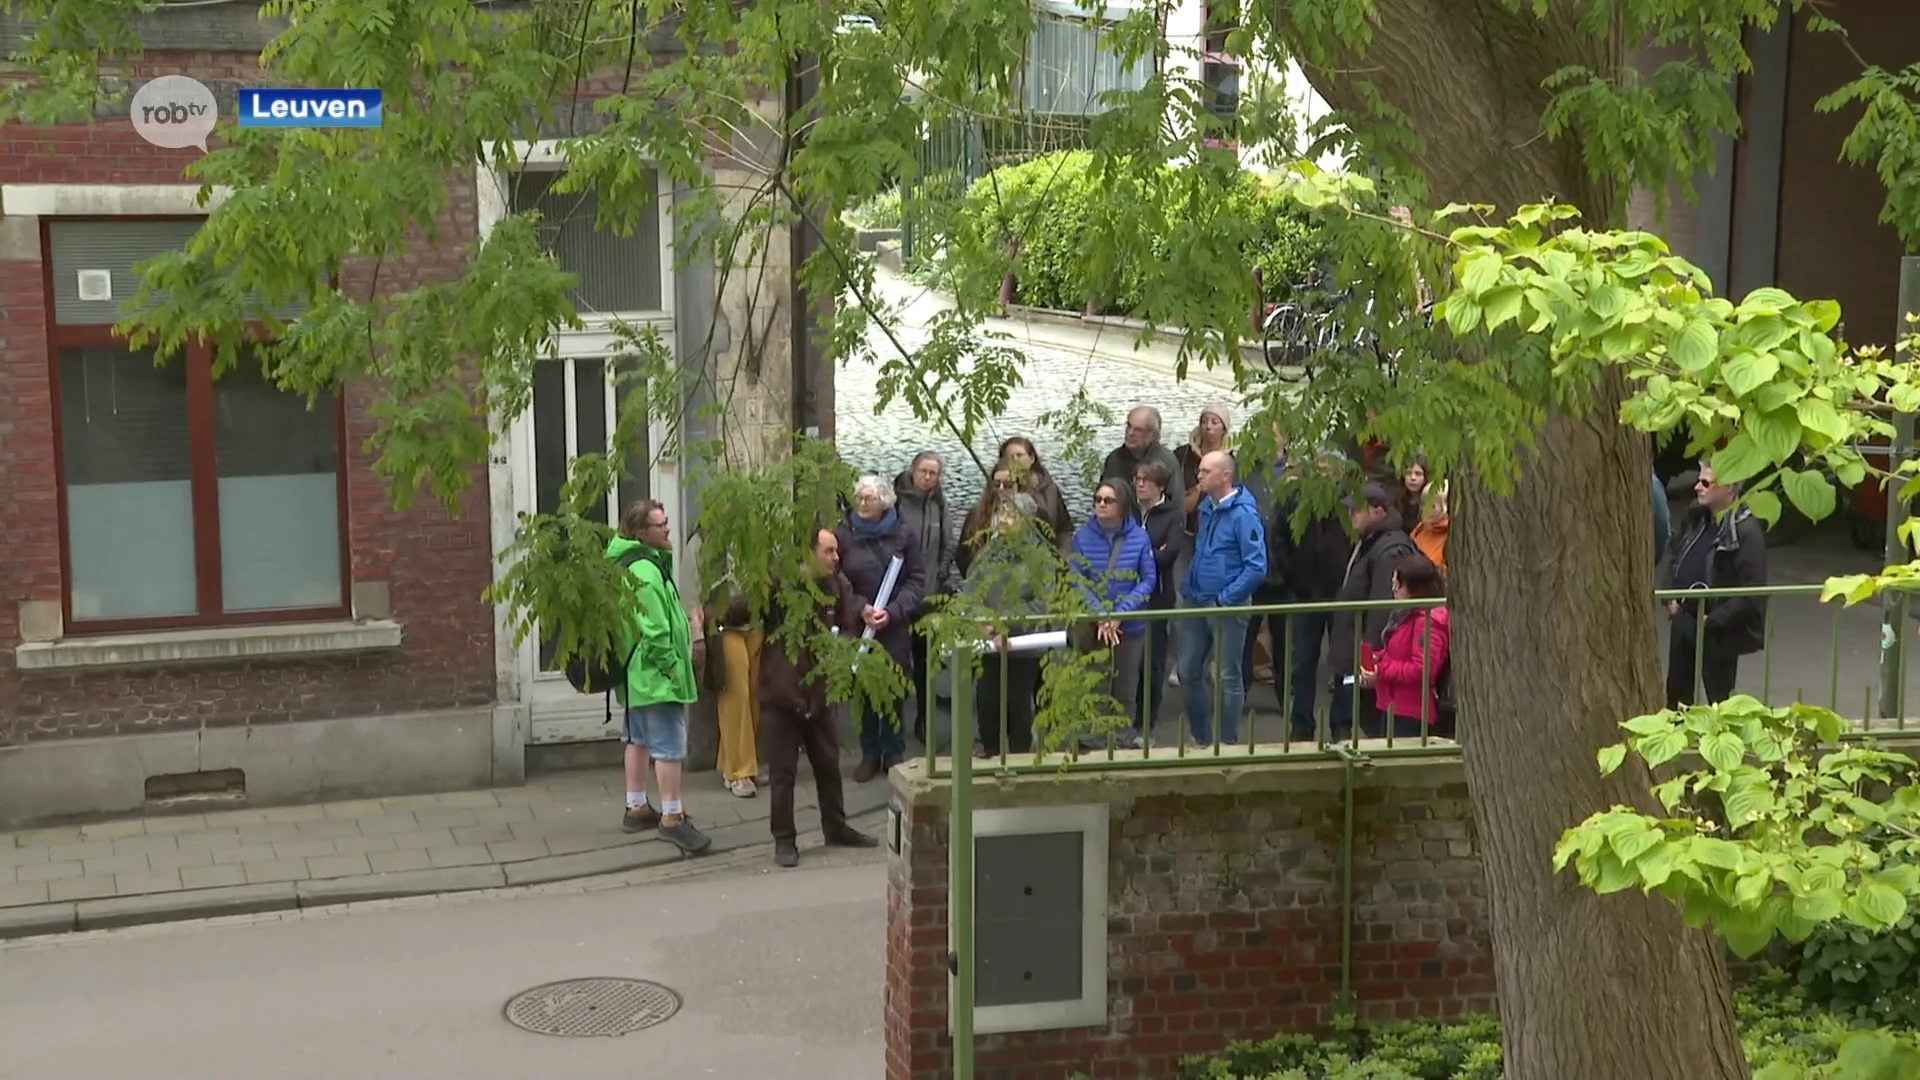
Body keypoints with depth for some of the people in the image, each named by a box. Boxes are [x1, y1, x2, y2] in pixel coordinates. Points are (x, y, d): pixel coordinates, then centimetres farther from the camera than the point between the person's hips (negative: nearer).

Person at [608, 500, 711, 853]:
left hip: (637, 674, 11)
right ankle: (672, 818, -4)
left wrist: (686, 623, 12)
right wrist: (671, 665, -15)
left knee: (638, 738, 18)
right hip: (657, 674, -11)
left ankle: (636, 808, 29)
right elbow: (655, 632, -25)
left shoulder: (639, 564, 12)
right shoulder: (646, 573, -22)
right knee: (669, 744, -7)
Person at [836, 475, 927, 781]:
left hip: (895, 628, 0)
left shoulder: (903, 536, 1)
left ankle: (894, 754, 15)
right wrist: (860, 608, -14)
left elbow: (917, 579, 1)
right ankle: (870, 754, 16)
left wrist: (893, 611, -11)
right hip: (857, 627, 0)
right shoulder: (843, 534, -2)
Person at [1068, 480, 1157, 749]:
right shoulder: (1082, 537, -6)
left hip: (1130, 624, 0)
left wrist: (1121, 612, -16)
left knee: (1126, 687, 11)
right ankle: (1093, 738, 18)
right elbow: (1076, 580, -8)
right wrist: (1100, 615, -19)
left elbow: (1148, 579, -7)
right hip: (1092, 625, 0)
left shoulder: (1139, 537, -7)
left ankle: (1125, 736, 24)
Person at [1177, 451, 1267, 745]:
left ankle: (1228, 742, 16)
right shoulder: (1206, 507, 7)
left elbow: (1257, 566, -20)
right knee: (1188, 672, 12)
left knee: (1228, 677, 3)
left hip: (1227, 607, -7)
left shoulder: (1243, 514, -16)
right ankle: (1201, 737, 27)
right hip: (1196, 601, 8)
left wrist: (1224, 599, -17)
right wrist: (1188, 588, 8)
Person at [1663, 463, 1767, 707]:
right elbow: (1675, 556, 19)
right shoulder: (1695, 517, 2)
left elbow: (1750, 593, -23)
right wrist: (1671, 597, 7)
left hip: (1718, 631, -7)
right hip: (1683, 620, 7)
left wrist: (1712, 620, -20)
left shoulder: (1746, 531, -21)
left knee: (1718, 701, 6)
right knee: (1677, 694, 19)